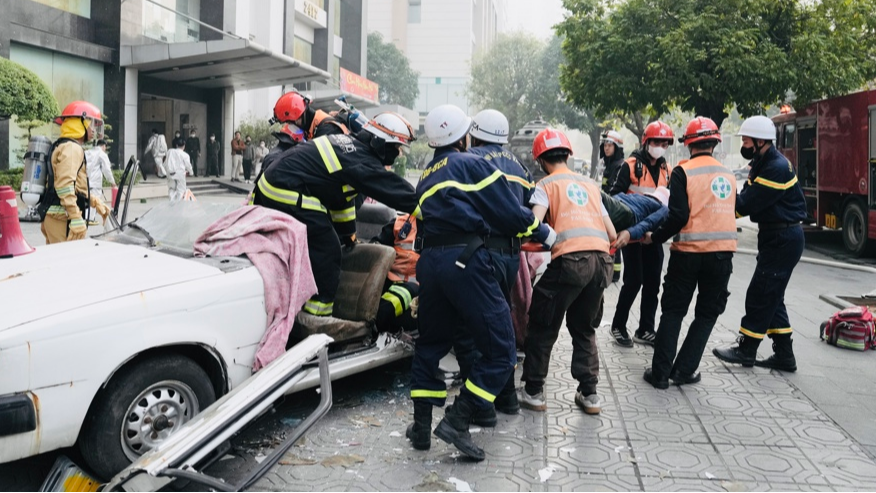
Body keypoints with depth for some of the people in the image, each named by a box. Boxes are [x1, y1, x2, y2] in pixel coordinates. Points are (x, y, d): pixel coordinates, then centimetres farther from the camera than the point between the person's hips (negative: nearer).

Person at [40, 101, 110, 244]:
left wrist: (95, 202, 27)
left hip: (53, 218, 11)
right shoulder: (71, 148, -12)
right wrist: (76, 218, -25)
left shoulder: (61, 146, 21)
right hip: (64, 218, -11)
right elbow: (64, 186, -22)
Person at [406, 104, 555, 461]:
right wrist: (545, 234, 12)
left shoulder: (428, 177, 25)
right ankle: (457, 421, -7)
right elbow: (511, 214, -2)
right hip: (468, 261, -8)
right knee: (500, 351, -1)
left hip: (430, 260, 8)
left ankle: (421, 426, 22)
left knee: (430, 345, 20)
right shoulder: (472, 164, 2)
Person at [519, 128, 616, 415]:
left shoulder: (546, 185, 9)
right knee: (583, 328, 22)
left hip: (570, 259, -5)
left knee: (543, 327, 10)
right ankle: (589, 394, 21)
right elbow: (612, 234, 21)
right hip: (601, 260, 5)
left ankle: (534, 392, 16)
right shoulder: (590, 185, 25)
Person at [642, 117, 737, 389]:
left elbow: (679, 216, -14)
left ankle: (661, 372, 9)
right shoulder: (728, 175, 9)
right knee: (707, 314, 14)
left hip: (689, 251, -3)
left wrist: (655, 238, -1)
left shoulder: (683, 172, -7)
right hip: (722, 252, 3)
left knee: (673, 312, 9)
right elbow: (729, 213, 15)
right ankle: (684, 371, 13)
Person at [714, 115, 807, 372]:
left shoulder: (778, 168, -22)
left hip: (784, 240, -10)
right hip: (774, 236, 10)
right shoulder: (762, 163, 11)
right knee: (771, 297, 13)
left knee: (761, 295, -3)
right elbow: (747, 197, 3)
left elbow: (747, 205, -24)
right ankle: (784, 356, 19)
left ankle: (746, 350, 9)